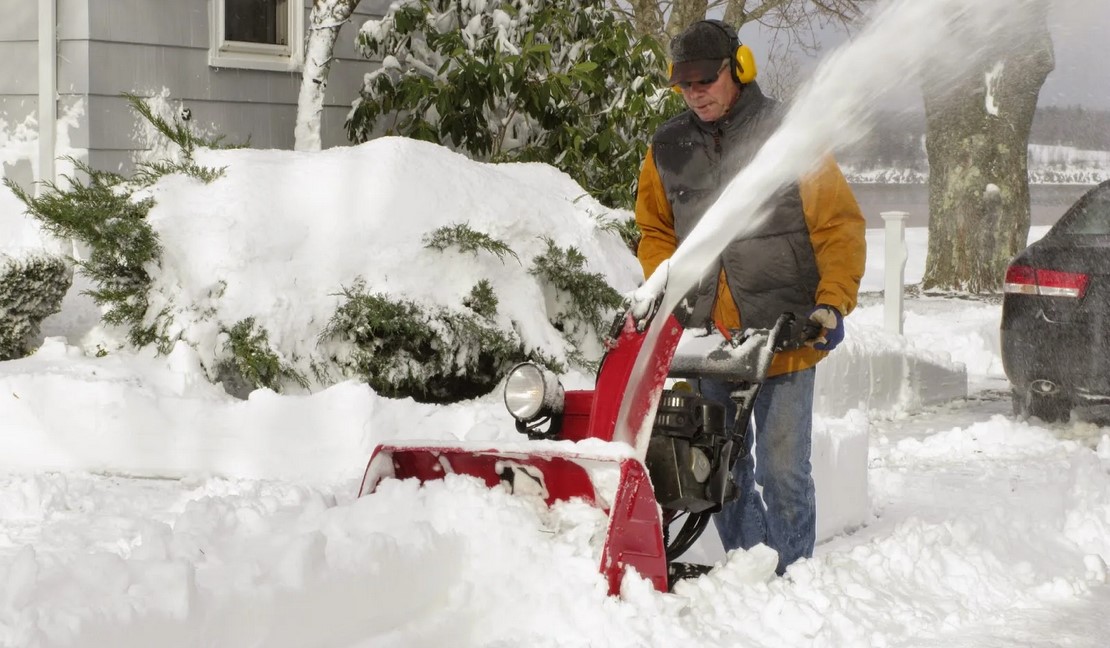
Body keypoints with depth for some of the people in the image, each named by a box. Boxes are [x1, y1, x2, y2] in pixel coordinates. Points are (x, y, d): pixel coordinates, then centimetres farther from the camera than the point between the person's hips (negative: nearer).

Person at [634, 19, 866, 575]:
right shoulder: (667, 150, 7)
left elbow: (840, 226, -4)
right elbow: (655, 231, 19)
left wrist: (832, 303, -12)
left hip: (783, 338, -4)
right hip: (708, 341, 5)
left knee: (782, 472, -4)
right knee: (724, 470, 11)